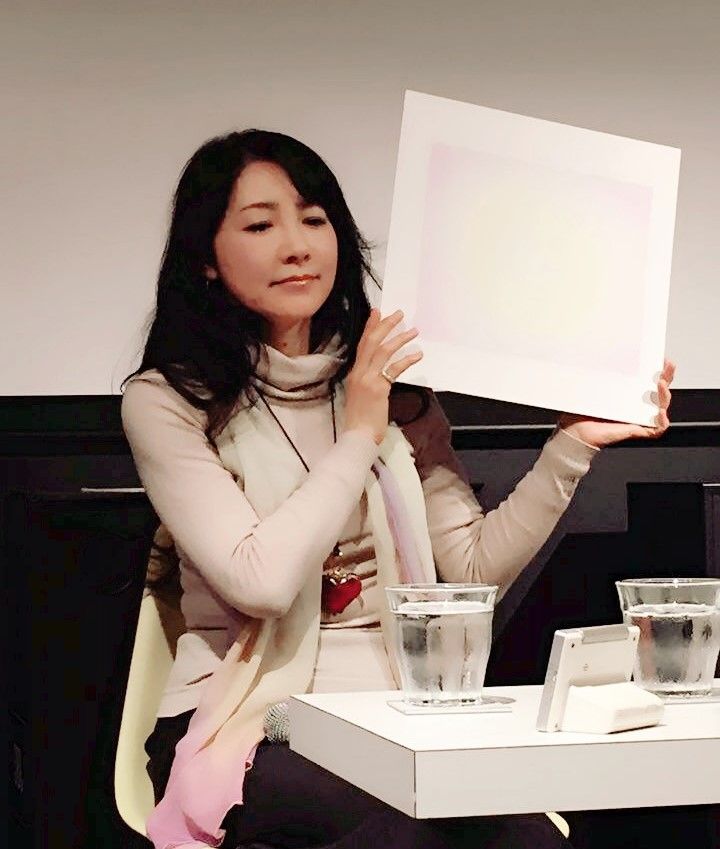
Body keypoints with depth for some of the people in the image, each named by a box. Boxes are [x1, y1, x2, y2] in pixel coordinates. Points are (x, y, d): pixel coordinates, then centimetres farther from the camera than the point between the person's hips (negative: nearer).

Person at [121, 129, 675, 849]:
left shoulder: (396, 389, 13)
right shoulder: (166, 402, -2)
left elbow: (474, 566, 8)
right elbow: (260, 583, -14)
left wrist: (571, 446, -1)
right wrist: (358, 437, -8)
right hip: (250, 727, -4)